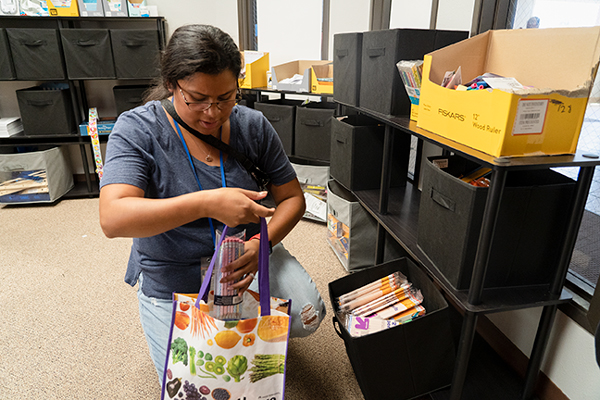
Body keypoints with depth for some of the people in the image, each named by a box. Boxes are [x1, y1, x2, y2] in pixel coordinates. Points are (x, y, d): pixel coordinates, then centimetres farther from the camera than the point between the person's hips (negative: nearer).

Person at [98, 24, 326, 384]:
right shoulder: (137, 129, -17)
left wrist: (263, 242, -24)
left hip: (246, 256, 3)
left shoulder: (252, 125, -9)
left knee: (308, 317, -14)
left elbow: (292, 198, -4)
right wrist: (206, 203, -43)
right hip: (173, 279, -1)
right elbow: (113, 219, -31)